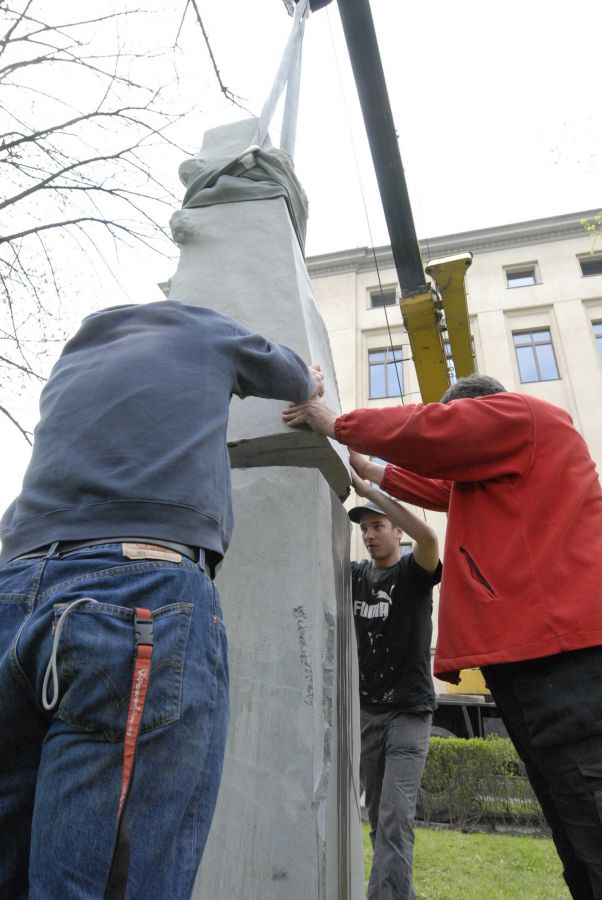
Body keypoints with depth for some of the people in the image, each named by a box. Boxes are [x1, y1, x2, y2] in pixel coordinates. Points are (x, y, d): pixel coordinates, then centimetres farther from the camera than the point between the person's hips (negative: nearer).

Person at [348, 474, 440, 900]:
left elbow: (427, 535, -28)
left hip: (408, 711, -4)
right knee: (378, 818, 13)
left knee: (395, 820, -10)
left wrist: (368, 487, -29)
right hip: (366, 710, 5)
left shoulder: (413, 572, -6)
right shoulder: (355, 574, 6)